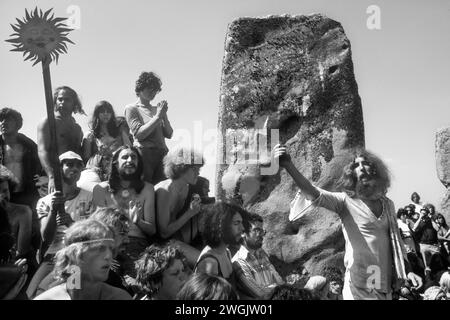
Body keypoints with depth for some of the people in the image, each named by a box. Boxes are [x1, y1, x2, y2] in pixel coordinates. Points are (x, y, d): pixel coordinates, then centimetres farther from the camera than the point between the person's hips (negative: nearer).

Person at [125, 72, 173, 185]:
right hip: (144, 153, -4)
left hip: (162, 154, 4)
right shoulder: (131, 108, 5)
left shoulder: (157, 109, 18)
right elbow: (139, 134, -8)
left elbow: (169, 134, 12)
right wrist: (157, 116, -7)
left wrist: (164, 115, -1)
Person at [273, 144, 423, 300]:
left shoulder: (388, 204, 8)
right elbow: (315, 195, -24)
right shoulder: (346, 201, -7)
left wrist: (407, 271, 10)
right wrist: (289, 165, -39)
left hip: (385, 284, 5)